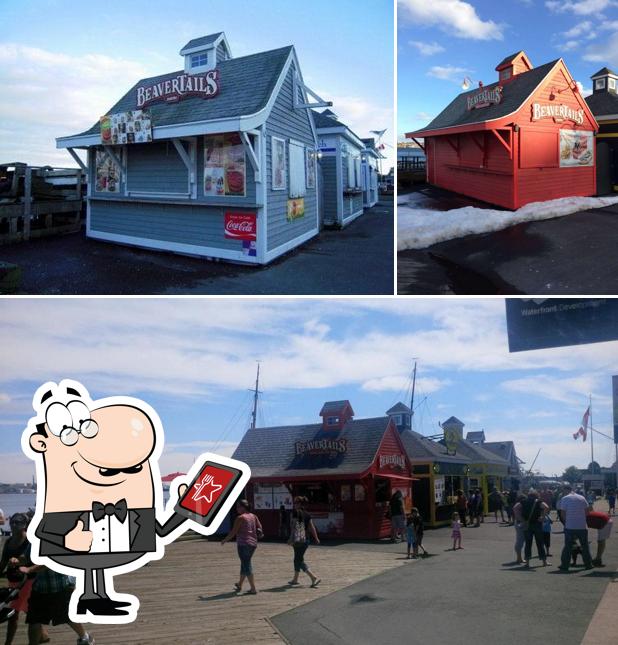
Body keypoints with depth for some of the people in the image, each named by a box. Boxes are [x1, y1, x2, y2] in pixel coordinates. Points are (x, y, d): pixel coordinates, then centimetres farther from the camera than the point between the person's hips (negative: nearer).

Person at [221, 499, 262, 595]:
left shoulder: (240, 518, -11)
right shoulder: (254, 516, 9)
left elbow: (233, 532, -10)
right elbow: (259, 528, 7)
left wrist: (225, 540, 2)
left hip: (243, 543, -7)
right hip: (253, 543, 7)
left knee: (246, 565, -2)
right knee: (245, 564, 19)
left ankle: (253, 588, -5)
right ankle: (239, 585, 33)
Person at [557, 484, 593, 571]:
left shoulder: (564, 499, -6)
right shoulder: (581, 498, 5)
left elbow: (562, 514, -8)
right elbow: (587, 512, 5)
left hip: (570, 527, -3)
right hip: (582, 526, 3)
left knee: (568, 547, 3)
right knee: (585, 546, 14)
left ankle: (564, 565, 3)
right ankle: (588, 564, 17)